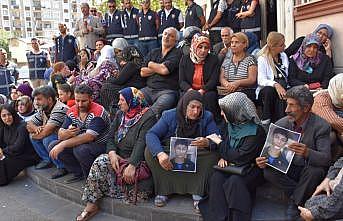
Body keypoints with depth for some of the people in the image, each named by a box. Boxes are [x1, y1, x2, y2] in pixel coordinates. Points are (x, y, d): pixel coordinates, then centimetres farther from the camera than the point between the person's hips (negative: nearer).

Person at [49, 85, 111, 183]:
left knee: (80, 149, -36)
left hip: (100, 145, -7)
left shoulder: (98, 112, -22)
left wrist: (63, 144, -32)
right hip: (81, 143, 7)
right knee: (53, 147, -6)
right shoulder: (71, 111, -1)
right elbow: (60, 134, -3)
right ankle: (79, 173, 3)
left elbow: (89, 137, -31)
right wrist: (67, 133, -29)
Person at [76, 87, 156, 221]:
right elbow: (111, 137, 8)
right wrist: (112, 153, -12)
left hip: (137, 159, -5)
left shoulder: (148, 116, -10)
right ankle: (91, 204, -13)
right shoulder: (120, 114, 12)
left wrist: (132, 165, -32)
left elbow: (142, 143, -21)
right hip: (119, 158, 6)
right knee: (100, 162, -21)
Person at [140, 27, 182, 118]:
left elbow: (165, 70, -12)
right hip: (149, 89, 6)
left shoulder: (177, 54, 4)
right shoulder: (153, 52, 21)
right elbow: (143, 72, 12)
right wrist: (159, 68, 2)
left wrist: (151, 65, 7)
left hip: (167, 91, -5)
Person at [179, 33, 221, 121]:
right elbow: (182, 81, 1)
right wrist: (190, 90, -21)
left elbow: (214, 80, -5)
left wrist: (202, 90, -22)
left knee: (209, 96, -33)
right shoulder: (184, 60, 10)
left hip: (206, 91, 0)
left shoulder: (214, 60, 7)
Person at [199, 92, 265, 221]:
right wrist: (223, 157, -6)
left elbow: (240, 157, -22)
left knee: (234, 181, -32)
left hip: (252, 168, -6)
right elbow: (225, 141, 16)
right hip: (232, 166, 6)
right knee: (216, 178, -22)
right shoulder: (231, 125, 2)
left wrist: (219, 143, -12)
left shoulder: (256, 131, -20)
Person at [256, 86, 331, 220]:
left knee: (315, 171, -36)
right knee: (268, 172, -25)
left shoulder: (321, 126, -18)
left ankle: (295, 202, -9)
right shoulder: (281, 124, -8)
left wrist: (307, 153, -47)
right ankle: (302, 193, -5)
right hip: (287, 168, 3)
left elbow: (326, 159, -25)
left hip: (308, 170, -2)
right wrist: (263, 160, -27)